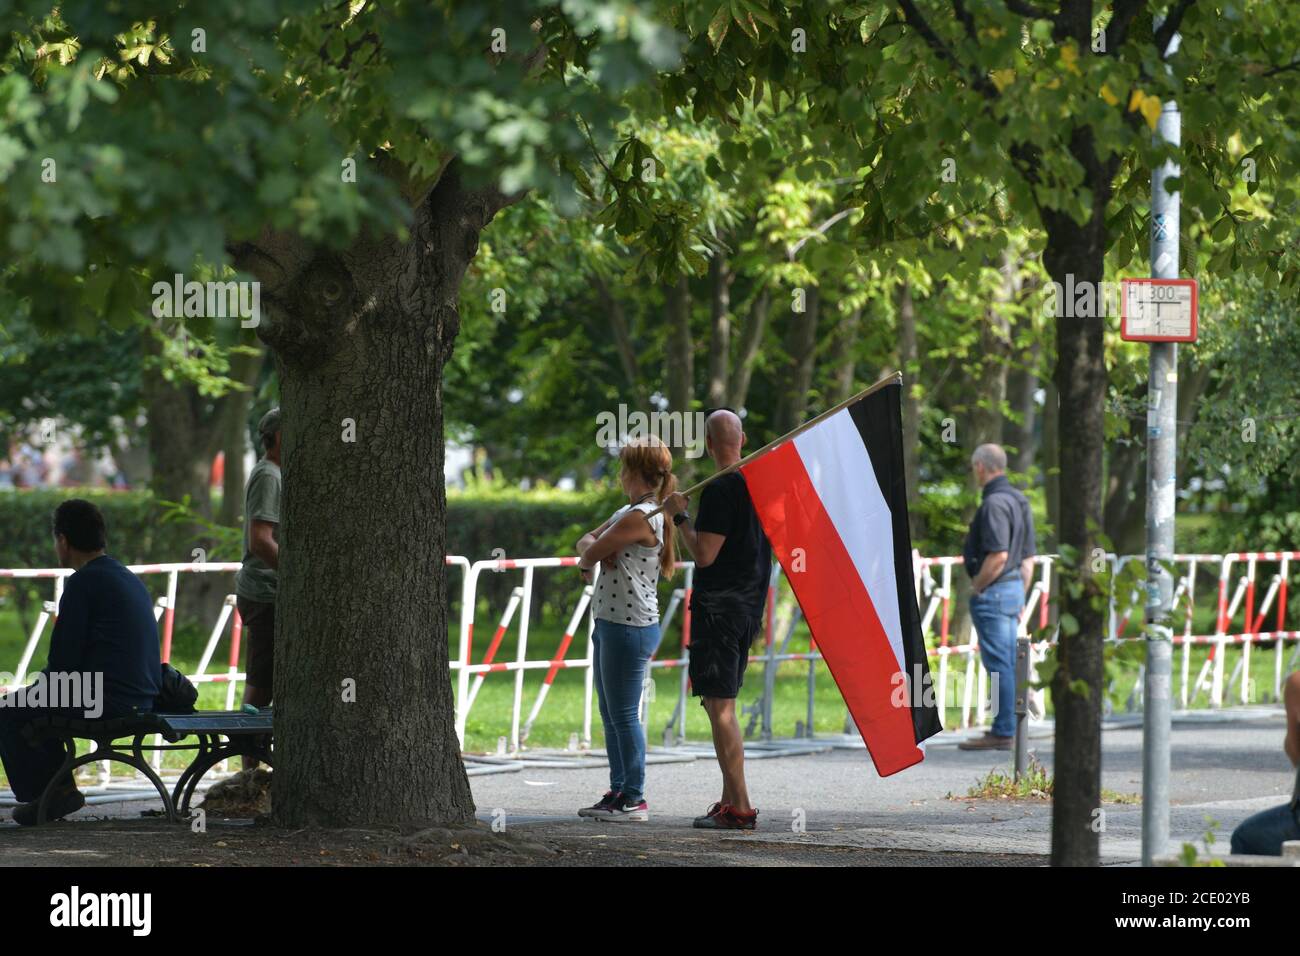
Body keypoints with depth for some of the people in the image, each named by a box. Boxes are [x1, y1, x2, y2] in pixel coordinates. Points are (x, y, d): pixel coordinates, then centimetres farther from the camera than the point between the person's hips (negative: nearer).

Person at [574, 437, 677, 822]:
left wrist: (592, 553, 7)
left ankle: (634, 799, -4)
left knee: (624, 715, -7)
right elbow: (586, 543, 15)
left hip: (630, 628, -10)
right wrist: (595, 550, -7)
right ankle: (619, 792, 19)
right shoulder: (628, 512, 16)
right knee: (611, 715, 13)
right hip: (610, 624, 10)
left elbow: (591, 555, -16)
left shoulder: (641, 517, -17)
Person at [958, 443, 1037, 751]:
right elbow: (1028, 558, 18)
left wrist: (977, 587, -13)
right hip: (1015, 588, 10)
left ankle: (1003, 732, -7)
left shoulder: (994, 503, -16)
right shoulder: (1019, 501, 15)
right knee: (1009, 664, 13)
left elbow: (998, 555, -25)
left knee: (999, 664, -8)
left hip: (993, 591, -10)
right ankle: (1007, 729, 17)